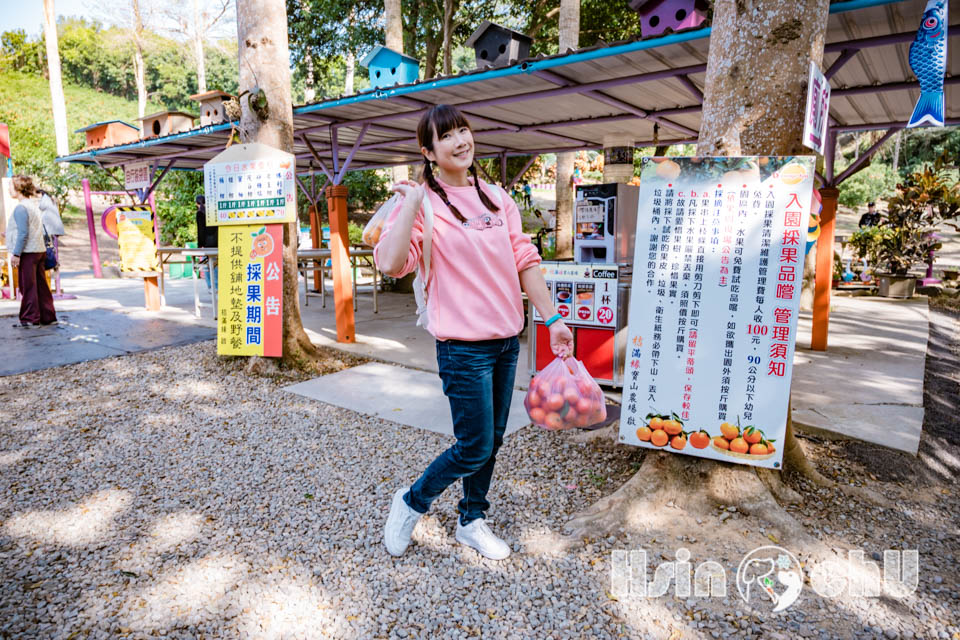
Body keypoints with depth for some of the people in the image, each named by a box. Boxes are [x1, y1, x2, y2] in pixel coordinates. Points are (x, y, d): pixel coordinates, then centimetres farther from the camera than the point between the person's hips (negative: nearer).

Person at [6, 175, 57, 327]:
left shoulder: (21, 208, -13)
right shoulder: (36, 205, 13)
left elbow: (23, 233, -18)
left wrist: (16, 254, -16)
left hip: (28, 252, -8)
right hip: (40, 250, 8)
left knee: (28, 286, -3)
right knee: (41, 285, 10)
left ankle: (30, 318, 2)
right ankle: (48, 316, 13)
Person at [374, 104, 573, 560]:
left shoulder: (496, 198, 10)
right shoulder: (423, 203, -7)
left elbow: (524, 262, 10)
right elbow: (391, 264, -23)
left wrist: (553, 319, 8)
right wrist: (412, 202, -20)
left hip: (506, 340, 6)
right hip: (463, 346, -6)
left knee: (492, 439, 16)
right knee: (474, 448, -1)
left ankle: (472, 521, 37)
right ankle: (411, 502, 27)